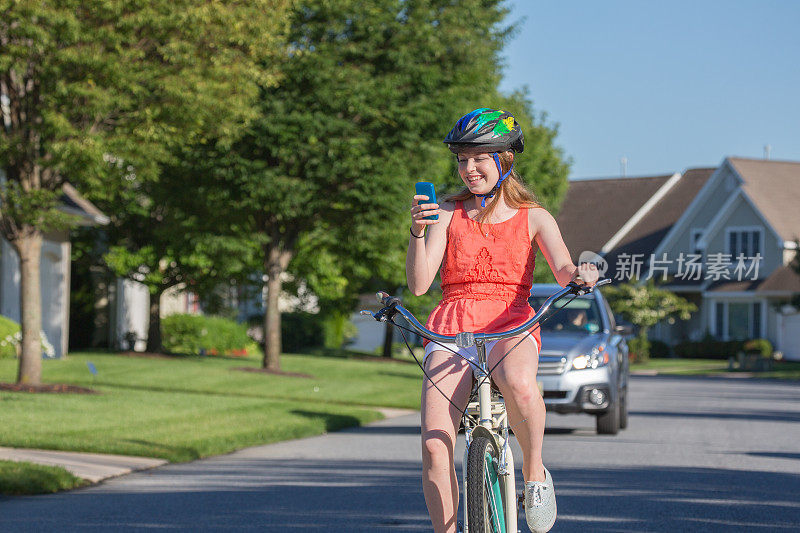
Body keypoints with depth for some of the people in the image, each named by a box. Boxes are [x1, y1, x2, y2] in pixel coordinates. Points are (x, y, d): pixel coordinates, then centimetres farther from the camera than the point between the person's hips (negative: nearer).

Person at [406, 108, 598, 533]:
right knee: (434, 446, -20)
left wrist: (580, 274, -31)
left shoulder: (534, 218, 10)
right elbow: (419, 284, 0)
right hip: (450, 330, 1)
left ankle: (535, 473, -13)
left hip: (511, 329, -1)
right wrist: (417, 231, -17)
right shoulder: (448, 214, 12)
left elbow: (562, 271, -7)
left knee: (519, 385, -39)